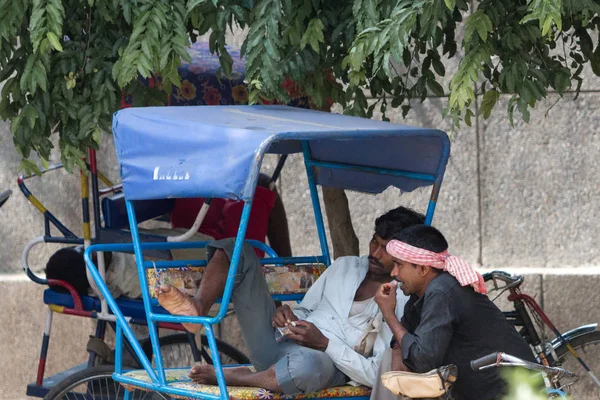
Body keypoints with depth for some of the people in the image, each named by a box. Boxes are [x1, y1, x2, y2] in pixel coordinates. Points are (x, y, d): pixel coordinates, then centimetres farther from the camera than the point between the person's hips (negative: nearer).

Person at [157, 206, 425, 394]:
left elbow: (378, 375, -10)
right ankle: (198, 309, -28)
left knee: (308, 363, -48)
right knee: (236, 250, 1)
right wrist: (288, 315, -1)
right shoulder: (344, 266, 19)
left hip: (322, 361, -7)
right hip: (275, 346, 7)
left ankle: (228, 378, -24)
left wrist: (324, 343, -17)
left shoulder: (405, 301, -2)